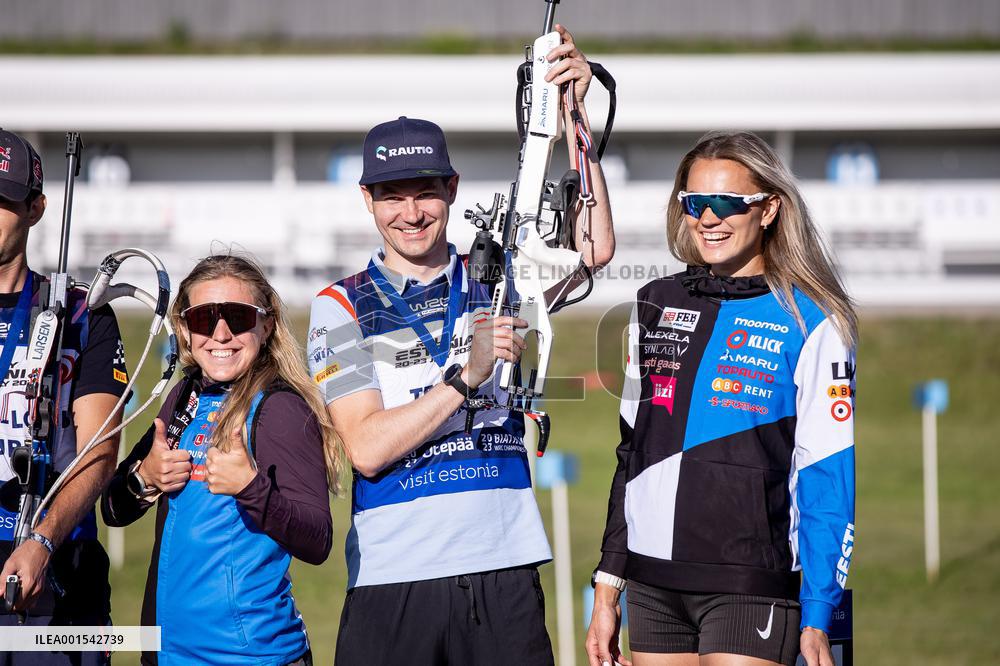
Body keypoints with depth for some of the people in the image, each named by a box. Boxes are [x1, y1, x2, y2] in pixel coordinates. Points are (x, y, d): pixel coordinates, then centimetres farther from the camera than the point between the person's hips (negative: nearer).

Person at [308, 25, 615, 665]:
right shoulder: (342, 306, 3)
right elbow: (367, 449, -8)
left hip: (503, 570, 2)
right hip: (393, 581, -2)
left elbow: (595, 247, -6)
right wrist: (465, 376, -17)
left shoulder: (494, 280, 12)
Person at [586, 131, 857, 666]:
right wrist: (607, 588, 14)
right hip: (652, 585, 5)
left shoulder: (809, 321, -3)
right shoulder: (655, 304, 12)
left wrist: (816, 620, -11)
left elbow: (828, 476, -6)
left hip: (750, 587, -5)